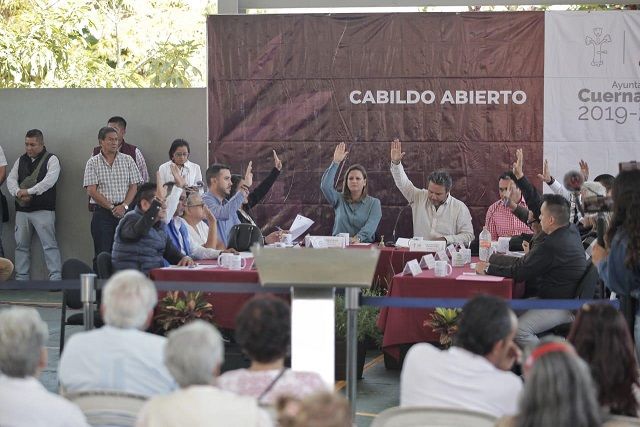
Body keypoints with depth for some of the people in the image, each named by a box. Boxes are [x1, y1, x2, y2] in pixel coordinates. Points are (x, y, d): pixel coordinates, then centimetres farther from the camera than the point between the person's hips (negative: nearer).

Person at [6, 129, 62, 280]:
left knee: (49, 244, -9)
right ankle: (21, 278, 15)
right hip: (22, 210, 6)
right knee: (21, 245, 8)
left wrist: (29, 191, -17)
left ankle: (56, 278, -10)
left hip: (43, 210, -6)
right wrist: (18, 192, -11)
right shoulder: (21, 160, 17)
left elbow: (49, 181, -15)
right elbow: (11, 179, 9)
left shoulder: (51, 159, -1)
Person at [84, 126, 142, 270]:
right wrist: (112, 207, -11)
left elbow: (134, 186, 5)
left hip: (124, 212, 2)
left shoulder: (127, 160, 9)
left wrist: (124, 206, -10)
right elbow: (92, 190, -5)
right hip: (102, 213, -2)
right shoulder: (93, 163, 3)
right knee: (102, 254, -3)